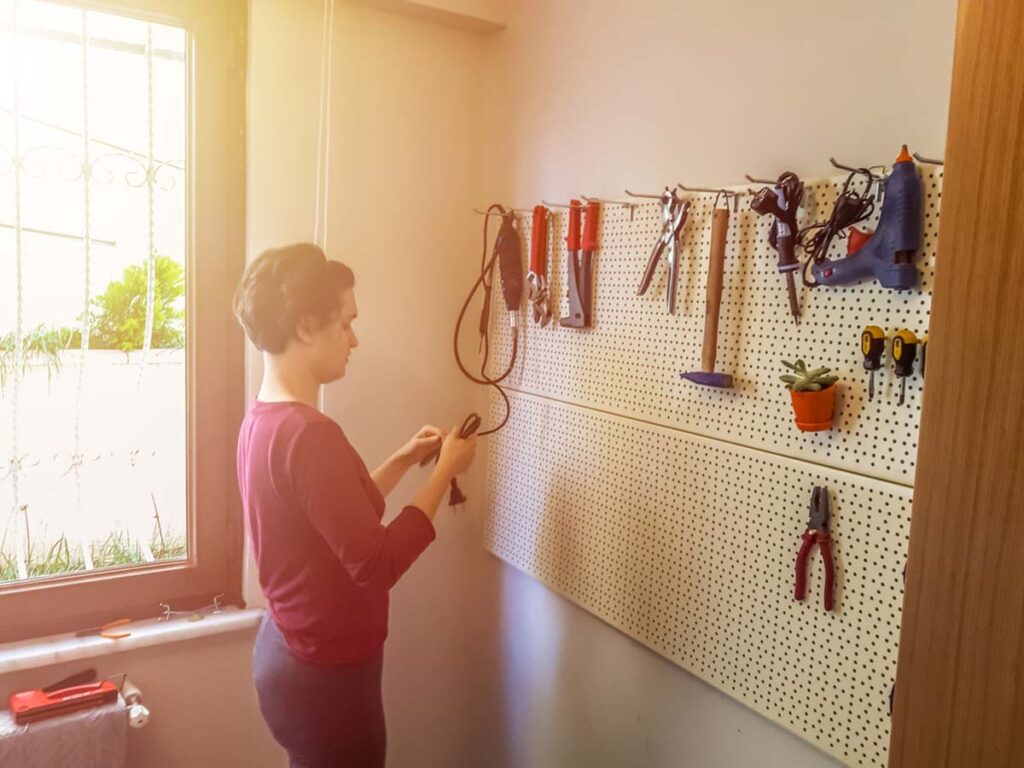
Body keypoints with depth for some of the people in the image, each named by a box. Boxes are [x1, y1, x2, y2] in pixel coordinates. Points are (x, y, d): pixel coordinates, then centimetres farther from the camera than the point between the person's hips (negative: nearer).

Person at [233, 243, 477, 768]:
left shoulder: (262, 419, 3)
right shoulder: (308, 433, -28)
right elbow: (376, 563, -27)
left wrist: (402, 462, 6)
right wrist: (444, 471, -19)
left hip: (287, 652, 9)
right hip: (324, 672, -9)